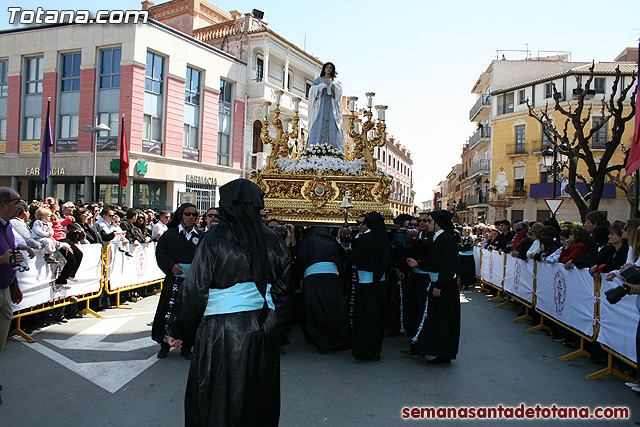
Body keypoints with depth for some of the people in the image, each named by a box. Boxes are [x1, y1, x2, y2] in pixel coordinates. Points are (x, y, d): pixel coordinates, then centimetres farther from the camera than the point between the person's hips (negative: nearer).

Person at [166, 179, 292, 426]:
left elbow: (195, 290, -9)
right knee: (259, 399, 21)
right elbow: (283, 284, 7)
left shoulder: (214, 240, -12)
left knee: (217, 402, 12)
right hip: (265, 328, 4)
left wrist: (177, 331, 1)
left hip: (223, 331, -4)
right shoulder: (272, 239, -1)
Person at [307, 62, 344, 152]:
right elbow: (313, 89, 5)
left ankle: (334, 150, -19)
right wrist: (322, 85, -7)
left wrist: (331, 84, -6)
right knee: (318, 124, -14)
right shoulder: (318, 79, 20)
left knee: (332, 125, -13)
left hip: (332, 105, 0)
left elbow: (339, 91, 4)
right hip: (320, 104, 0)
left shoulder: (336, 81, 21)